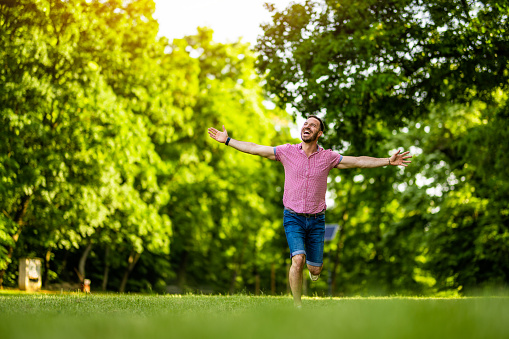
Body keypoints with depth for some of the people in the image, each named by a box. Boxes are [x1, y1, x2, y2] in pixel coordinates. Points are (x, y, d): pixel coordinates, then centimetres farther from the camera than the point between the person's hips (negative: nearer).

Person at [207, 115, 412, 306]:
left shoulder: (328, 157, -2)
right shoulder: (287, 151, -2)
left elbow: (359, 161, -2)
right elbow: (254, 149, 1)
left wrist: (389, 161, -8)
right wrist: (227, 141, -1)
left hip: (316, 220, 1)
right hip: (293, 218, -1)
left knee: (315, 268, 6)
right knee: (298, 260, -22)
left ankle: (314, 267, 45)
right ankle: (297, 306, -10)